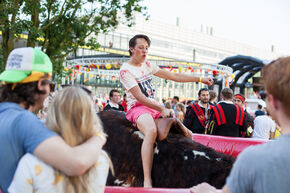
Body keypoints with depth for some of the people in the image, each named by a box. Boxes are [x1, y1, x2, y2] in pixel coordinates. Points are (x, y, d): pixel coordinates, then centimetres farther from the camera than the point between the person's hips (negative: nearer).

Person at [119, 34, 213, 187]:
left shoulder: (147, 65, 15)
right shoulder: (126, 70, -7)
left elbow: (174, 76, 17)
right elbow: (139, 97, -15)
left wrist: (200, 79, 14)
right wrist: (161, 109, -19)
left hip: (155, 106, 8)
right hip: (137, 108, -8)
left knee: (187, 133, -3)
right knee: (151, 131, -39)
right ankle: (147, 181, -40)